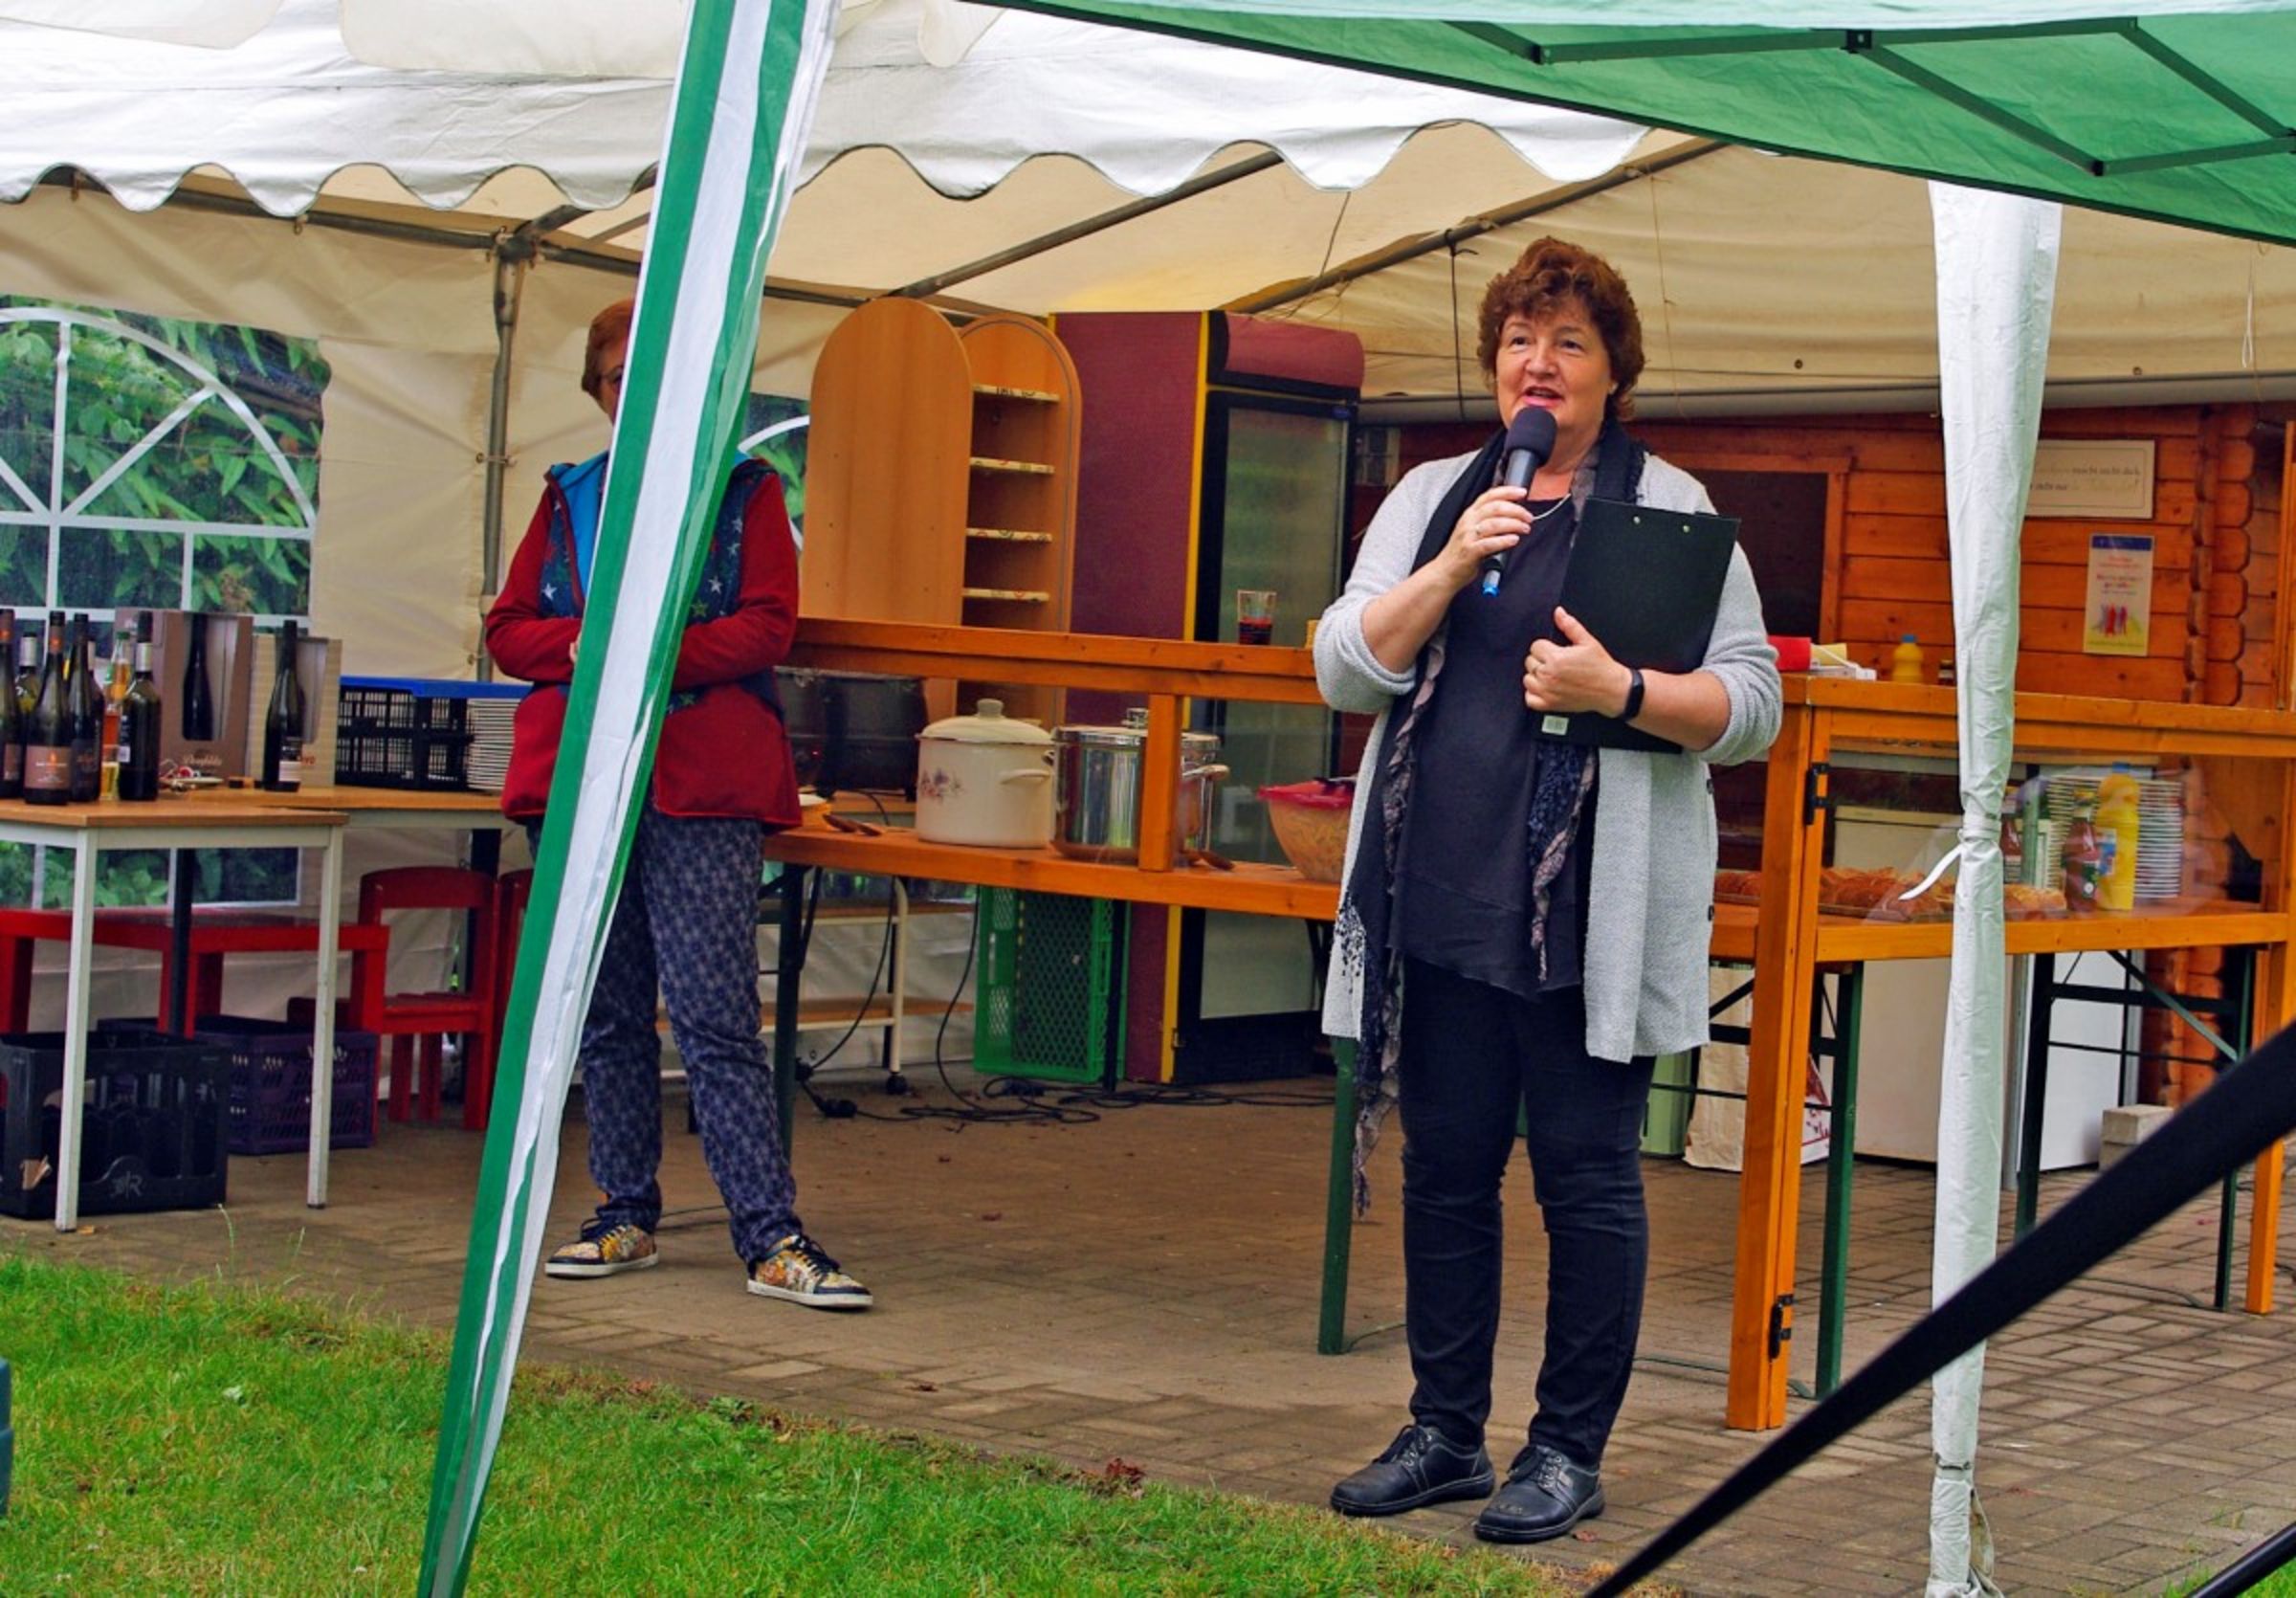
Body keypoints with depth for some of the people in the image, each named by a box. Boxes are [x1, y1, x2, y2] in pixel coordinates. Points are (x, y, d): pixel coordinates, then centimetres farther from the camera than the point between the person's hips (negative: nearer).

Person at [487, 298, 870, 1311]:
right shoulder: (569, 498, 17)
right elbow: (507, 629, 12)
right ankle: (625, 1217, 18)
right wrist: (582, 645, -9)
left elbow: (767, 627, -4)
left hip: (702, 785, -4)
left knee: (716, 1016, -11)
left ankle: (772, 1238, -11)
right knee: (605, 1015, 8)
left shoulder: (746, 494, 7)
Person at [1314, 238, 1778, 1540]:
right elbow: (1346, 670, 5)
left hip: (1591, 907, -4)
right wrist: (1452, 567, -9)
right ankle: (1446, 1433, 22)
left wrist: (1622, 692, -18)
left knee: (1587, 1176, 0)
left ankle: (1571, 1452, 11)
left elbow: (1754, 703, -1)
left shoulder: (1671, 507, 2)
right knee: (1446, 1168, 10)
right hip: (1443, 895, 4)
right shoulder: (1430, 500, 15)